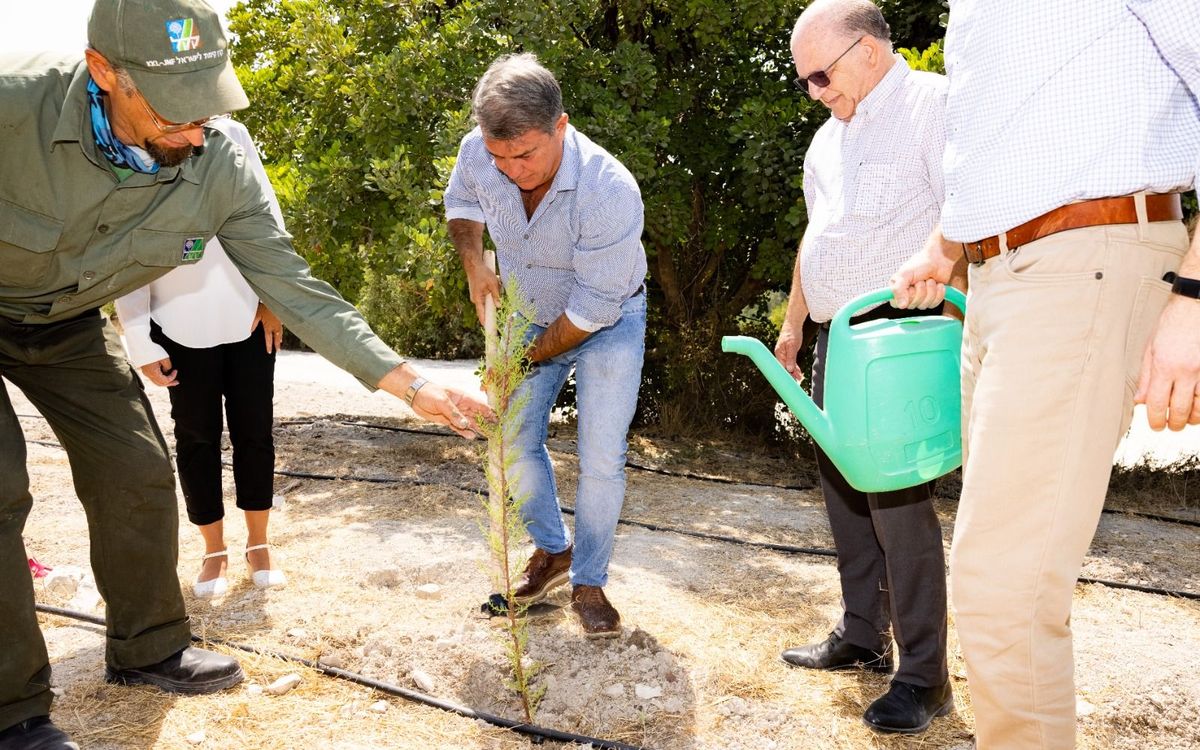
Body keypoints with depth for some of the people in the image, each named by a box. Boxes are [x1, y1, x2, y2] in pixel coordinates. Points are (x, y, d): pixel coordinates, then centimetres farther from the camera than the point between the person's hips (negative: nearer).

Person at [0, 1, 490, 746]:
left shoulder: (223, 171, -24)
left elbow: (296, 289, -18)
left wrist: (411, 383, -23)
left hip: (69, 325, 4)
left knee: (137, 476, 1)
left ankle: (147, 649, 23)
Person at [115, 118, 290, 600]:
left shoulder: (231, 136, 0)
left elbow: (268, 216, 3)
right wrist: (141, 343, -6)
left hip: (249, 319, 1)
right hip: (181, 328, -1)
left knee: (254, 431, 8)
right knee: (196, 437, 8)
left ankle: (258, 545, 24)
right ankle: (214, 551, 24)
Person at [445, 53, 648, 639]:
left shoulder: (610, 191, -37)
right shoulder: (478, 154, -22)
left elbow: (594, 307, -28)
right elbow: (461, 202, 5)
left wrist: (526, 359, -19)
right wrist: (474, 265, -13)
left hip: (606, 326, -4)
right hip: (530, 316, 5)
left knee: (601, 458, -7)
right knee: (517, 442, 9)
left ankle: (588, 584, 12)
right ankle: (552, 550, 31)